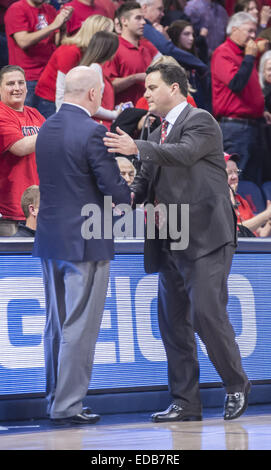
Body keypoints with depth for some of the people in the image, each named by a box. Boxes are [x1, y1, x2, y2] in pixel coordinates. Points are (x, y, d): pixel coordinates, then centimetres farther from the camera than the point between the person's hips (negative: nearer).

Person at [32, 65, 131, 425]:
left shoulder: (47, 127, 8)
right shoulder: (92, 132, -16)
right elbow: (115, 190, -17)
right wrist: (134, 196, 5)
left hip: (50, 240, 8)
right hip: (85, 243, -8)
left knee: (56, 325, 14)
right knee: (79, 327, -2)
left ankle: (56, 401, 20)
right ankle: (67, 406, -1)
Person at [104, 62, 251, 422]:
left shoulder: (201, 122, -5)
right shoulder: (159, 134, 19)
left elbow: (185, 153, -24)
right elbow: (146, 181, 17)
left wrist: (138, 148, -36)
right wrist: (129, 196, -5)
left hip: (205, 237, -8)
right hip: (171, 243, 8)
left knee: (206, 313, -15)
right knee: (173, 321, 7)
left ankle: (236, 385, 5)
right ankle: (186, 403, 12)